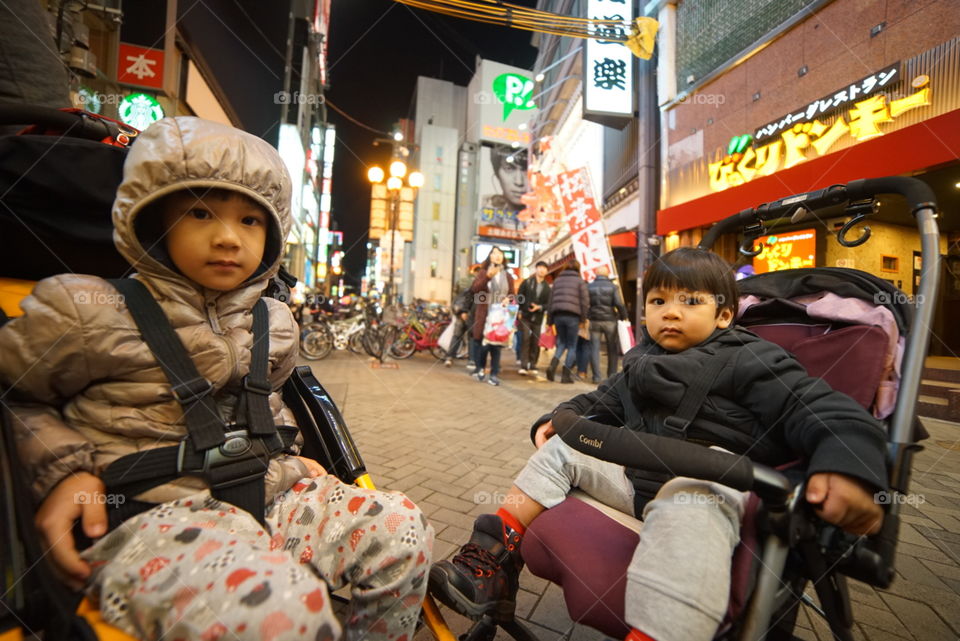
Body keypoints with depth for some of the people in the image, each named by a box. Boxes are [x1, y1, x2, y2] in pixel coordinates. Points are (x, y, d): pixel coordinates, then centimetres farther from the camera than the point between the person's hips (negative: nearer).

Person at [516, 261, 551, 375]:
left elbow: (548, 304, 5)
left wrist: (539, 307, -13)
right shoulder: (527, 282, 4)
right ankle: (523, 366, -7)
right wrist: (519, 312, -7)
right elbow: (519, 298, 1)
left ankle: (532, 366, 13)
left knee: (535, 342, 5)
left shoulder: (547, 287, 9)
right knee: (525, 339, -8)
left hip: (538, 318, 3)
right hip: (525, 316, -2)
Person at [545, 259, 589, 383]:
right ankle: (566, 375, 5)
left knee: (561, 343, 16)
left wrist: (549, 320, 16)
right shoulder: (579, 281, 4)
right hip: (573, 316, -4)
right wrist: (583, 318, 5)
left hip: (558, 315, 4)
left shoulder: (557, 280, 16)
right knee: (572, 345, 6)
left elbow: (551, 300, 14)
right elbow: (585, 301, -3)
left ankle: (553, 364, -8)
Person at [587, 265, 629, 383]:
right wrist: (624, 317, -1)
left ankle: (596, 376, -2)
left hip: (594, 321, 1)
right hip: (610, 320, -1)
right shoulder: (613, 287, -1)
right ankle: (612, 374, 18)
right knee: (613, 349, 12)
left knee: (594, 348, 3)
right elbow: (619, 303, -11)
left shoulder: (589, 287, 5)